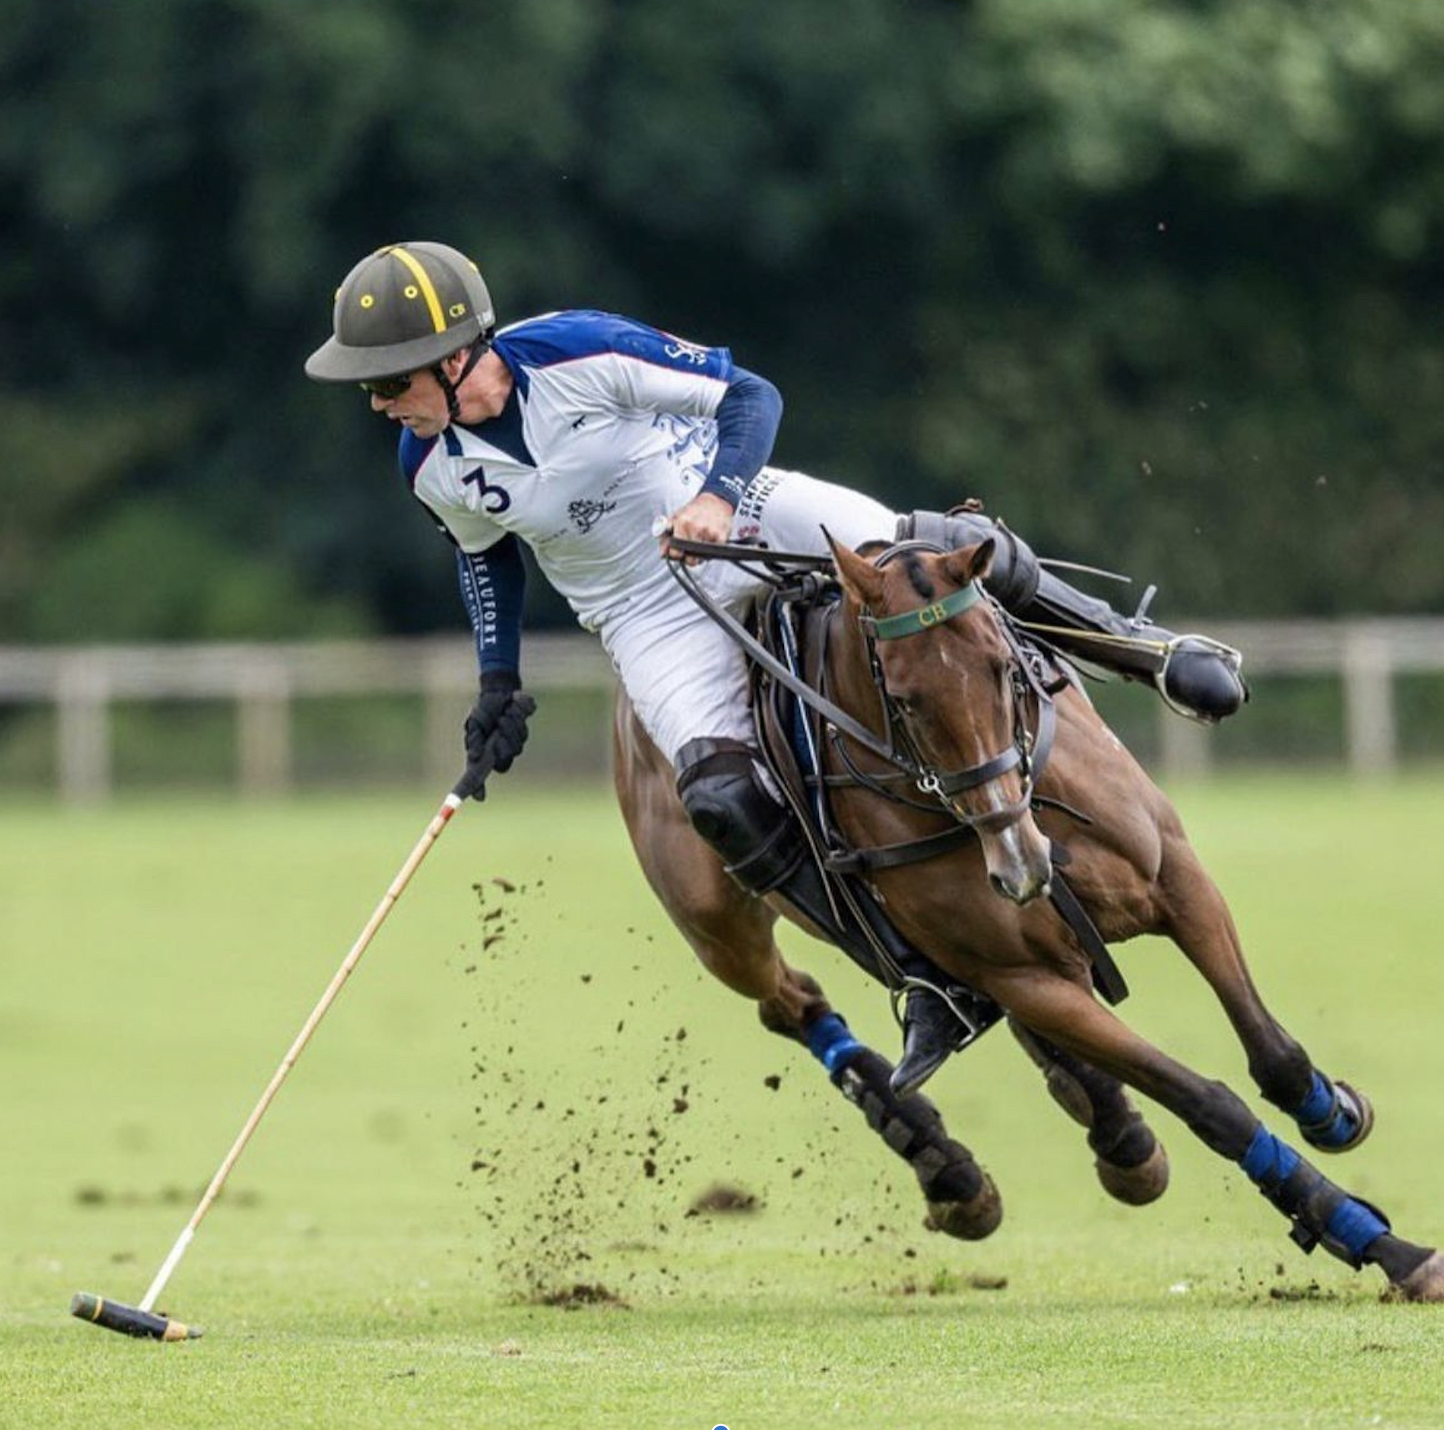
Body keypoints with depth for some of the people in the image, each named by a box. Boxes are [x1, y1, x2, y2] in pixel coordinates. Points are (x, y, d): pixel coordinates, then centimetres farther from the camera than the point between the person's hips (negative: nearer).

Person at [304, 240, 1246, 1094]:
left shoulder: (580, 354, -24)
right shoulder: (434, 468, -10)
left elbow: (751, 396, -17)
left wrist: (718, 498, -34)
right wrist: (499, 683, 8)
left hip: (743, 511, -2)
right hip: (653, 615, 2)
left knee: (947, 550, -23)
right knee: (723, 799, -23)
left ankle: (1153, 650, 5)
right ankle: (932, 987, -16)